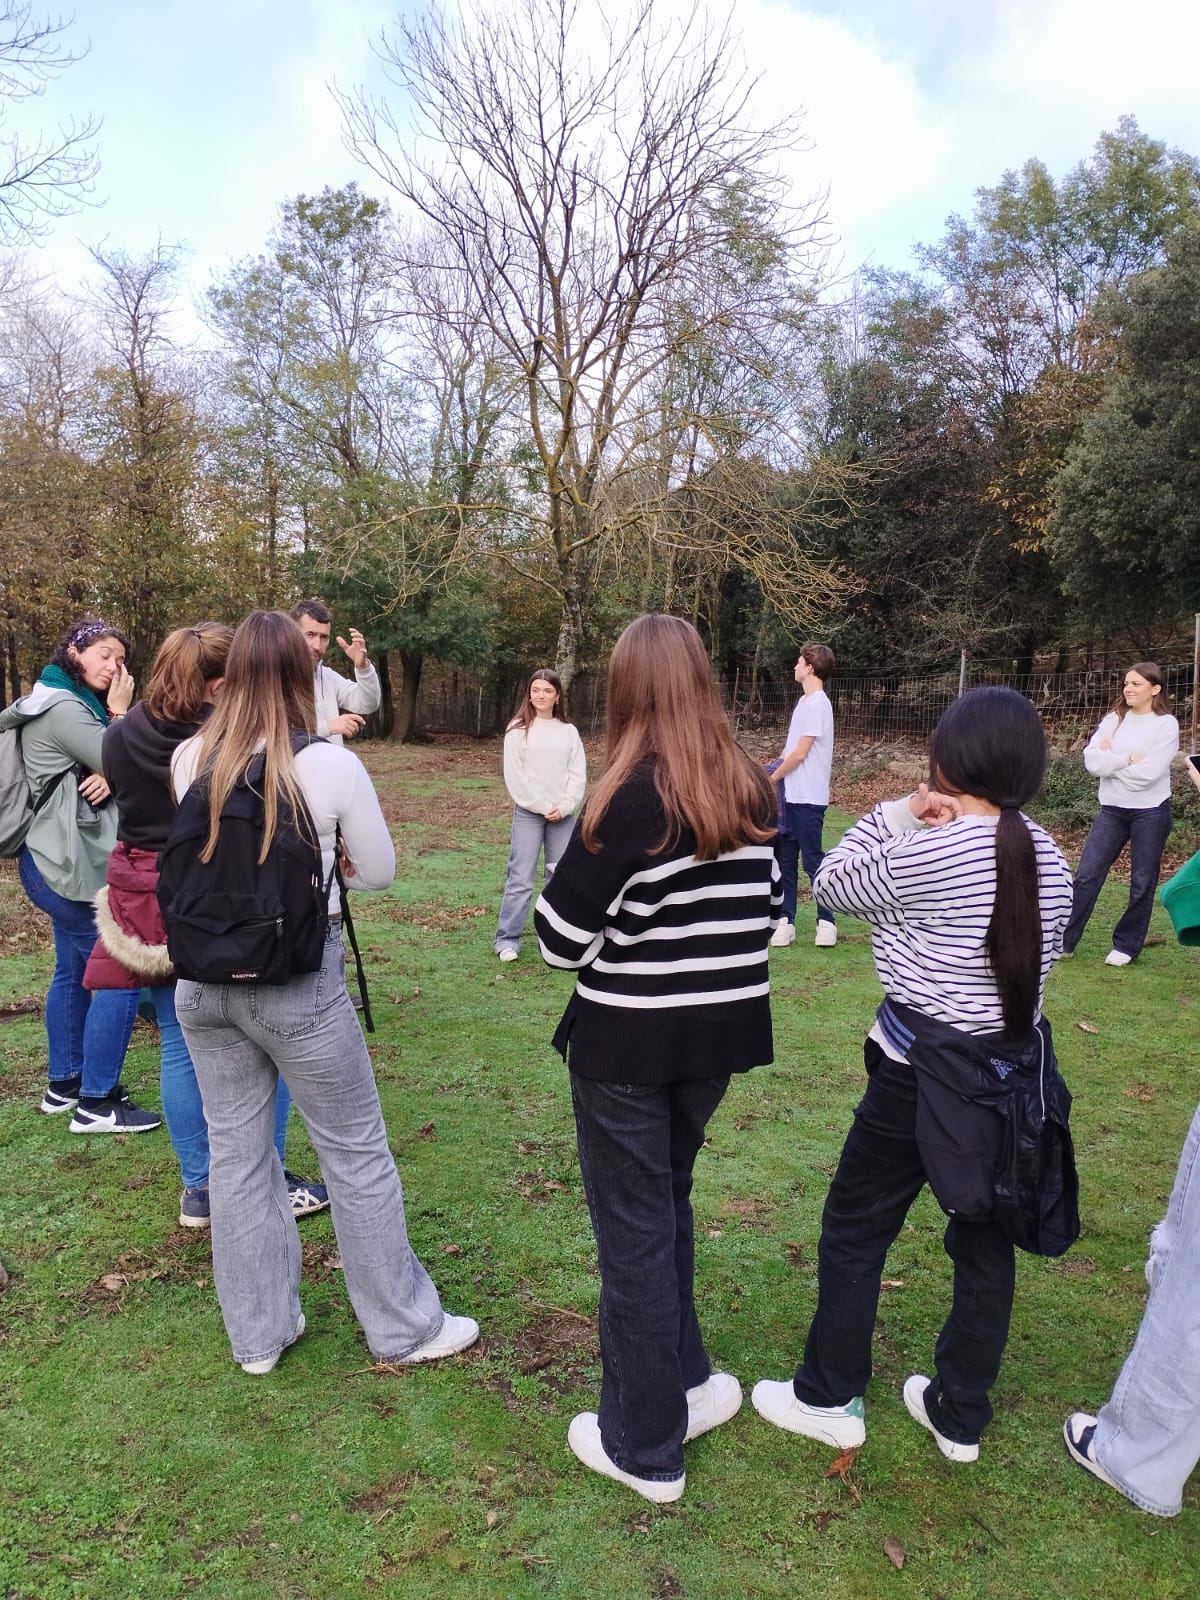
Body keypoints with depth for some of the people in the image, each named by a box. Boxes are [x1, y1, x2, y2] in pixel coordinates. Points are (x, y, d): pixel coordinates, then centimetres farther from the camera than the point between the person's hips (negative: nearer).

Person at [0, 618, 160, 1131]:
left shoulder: (72, 705, 14)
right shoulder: (63, 708, -18)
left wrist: (111, 774, -15)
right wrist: (121, 713, -9)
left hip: (61, 860, 11)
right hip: (69, 864, -11)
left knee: (74, 970, 18)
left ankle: (64, 1084, 29)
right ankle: (96, 1104, -1)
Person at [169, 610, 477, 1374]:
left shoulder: (191, 760, -2)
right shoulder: (332, 764, -15)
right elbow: (380, 871, -3)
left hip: (204, 981, 5)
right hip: (299, 984, -4)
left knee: (236, 1154, 17)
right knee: (357, 1153, 11)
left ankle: (259, 1331, 33)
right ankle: (405, 1326, 27)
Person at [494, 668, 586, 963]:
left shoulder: (569, 730, 7)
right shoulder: (518, 729, 0)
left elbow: (578, 774, 3)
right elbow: (514, 776, -5)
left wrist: (564, 806, -9)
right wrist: (542, 807, -10)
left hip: (563, 814, 3)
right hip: (528, 812, -3)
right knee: (520, 878, -4)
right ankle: (507, 938, 3)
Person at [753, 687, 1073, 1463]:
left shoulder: (922, 854, -20)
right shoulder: (1050, 859, -1)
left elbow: (832, 881, -6)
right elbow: (1036, 952, 9)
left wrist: (896, 817, -4)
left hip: (923, 1073, -6)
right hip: (1015, 1072, 6)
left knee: (854, 1230, 13)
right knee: (987, 1241, 19)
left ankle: (830, 1399, 28)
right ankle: (961, 1415, 35)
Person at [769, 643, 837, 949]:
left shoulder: (817, 703, -15)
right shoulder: (805, 701, 15)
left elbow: (800, 753, -17)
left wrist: (772, 778, -7)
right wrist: (774, 769, 7)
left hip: (808, 797, -9)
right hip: (792, 794, 9)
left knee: (812, 859, -1)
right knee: (785, 858, 9)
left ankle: (826, 921, 12)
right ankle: (786, 921, 13)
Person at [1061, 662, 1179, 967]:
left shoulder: (1166, 724, -7)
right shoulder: (1113, 720, 5)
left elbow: (1148, 772, -18)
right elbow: (1092, 762, -8)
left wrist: (1111, 759, -9)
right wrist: (1129, 758, -15)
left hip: (1150, 812, -3)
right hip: (1111, 809, 3)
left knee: (1142, 883, 7)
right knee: (1086, 875, 0)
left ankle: (1127, 945, 21)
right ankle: (1063, 940, 6)